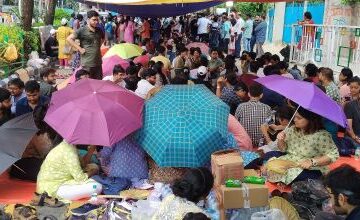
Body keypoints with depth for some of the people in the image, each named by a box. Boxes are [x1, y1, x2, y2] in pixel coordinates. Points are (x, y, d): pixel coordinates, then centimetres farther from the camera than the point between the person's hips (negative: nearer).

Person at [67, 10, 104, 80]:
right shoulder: (82, 30, -9)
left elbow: (102, 39, 32)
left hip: (98, 63, 6)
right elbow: (69, 39, -12)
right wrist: (79, 49, -14)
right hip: (87, 64, -6)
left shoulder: (99, 31, 10)